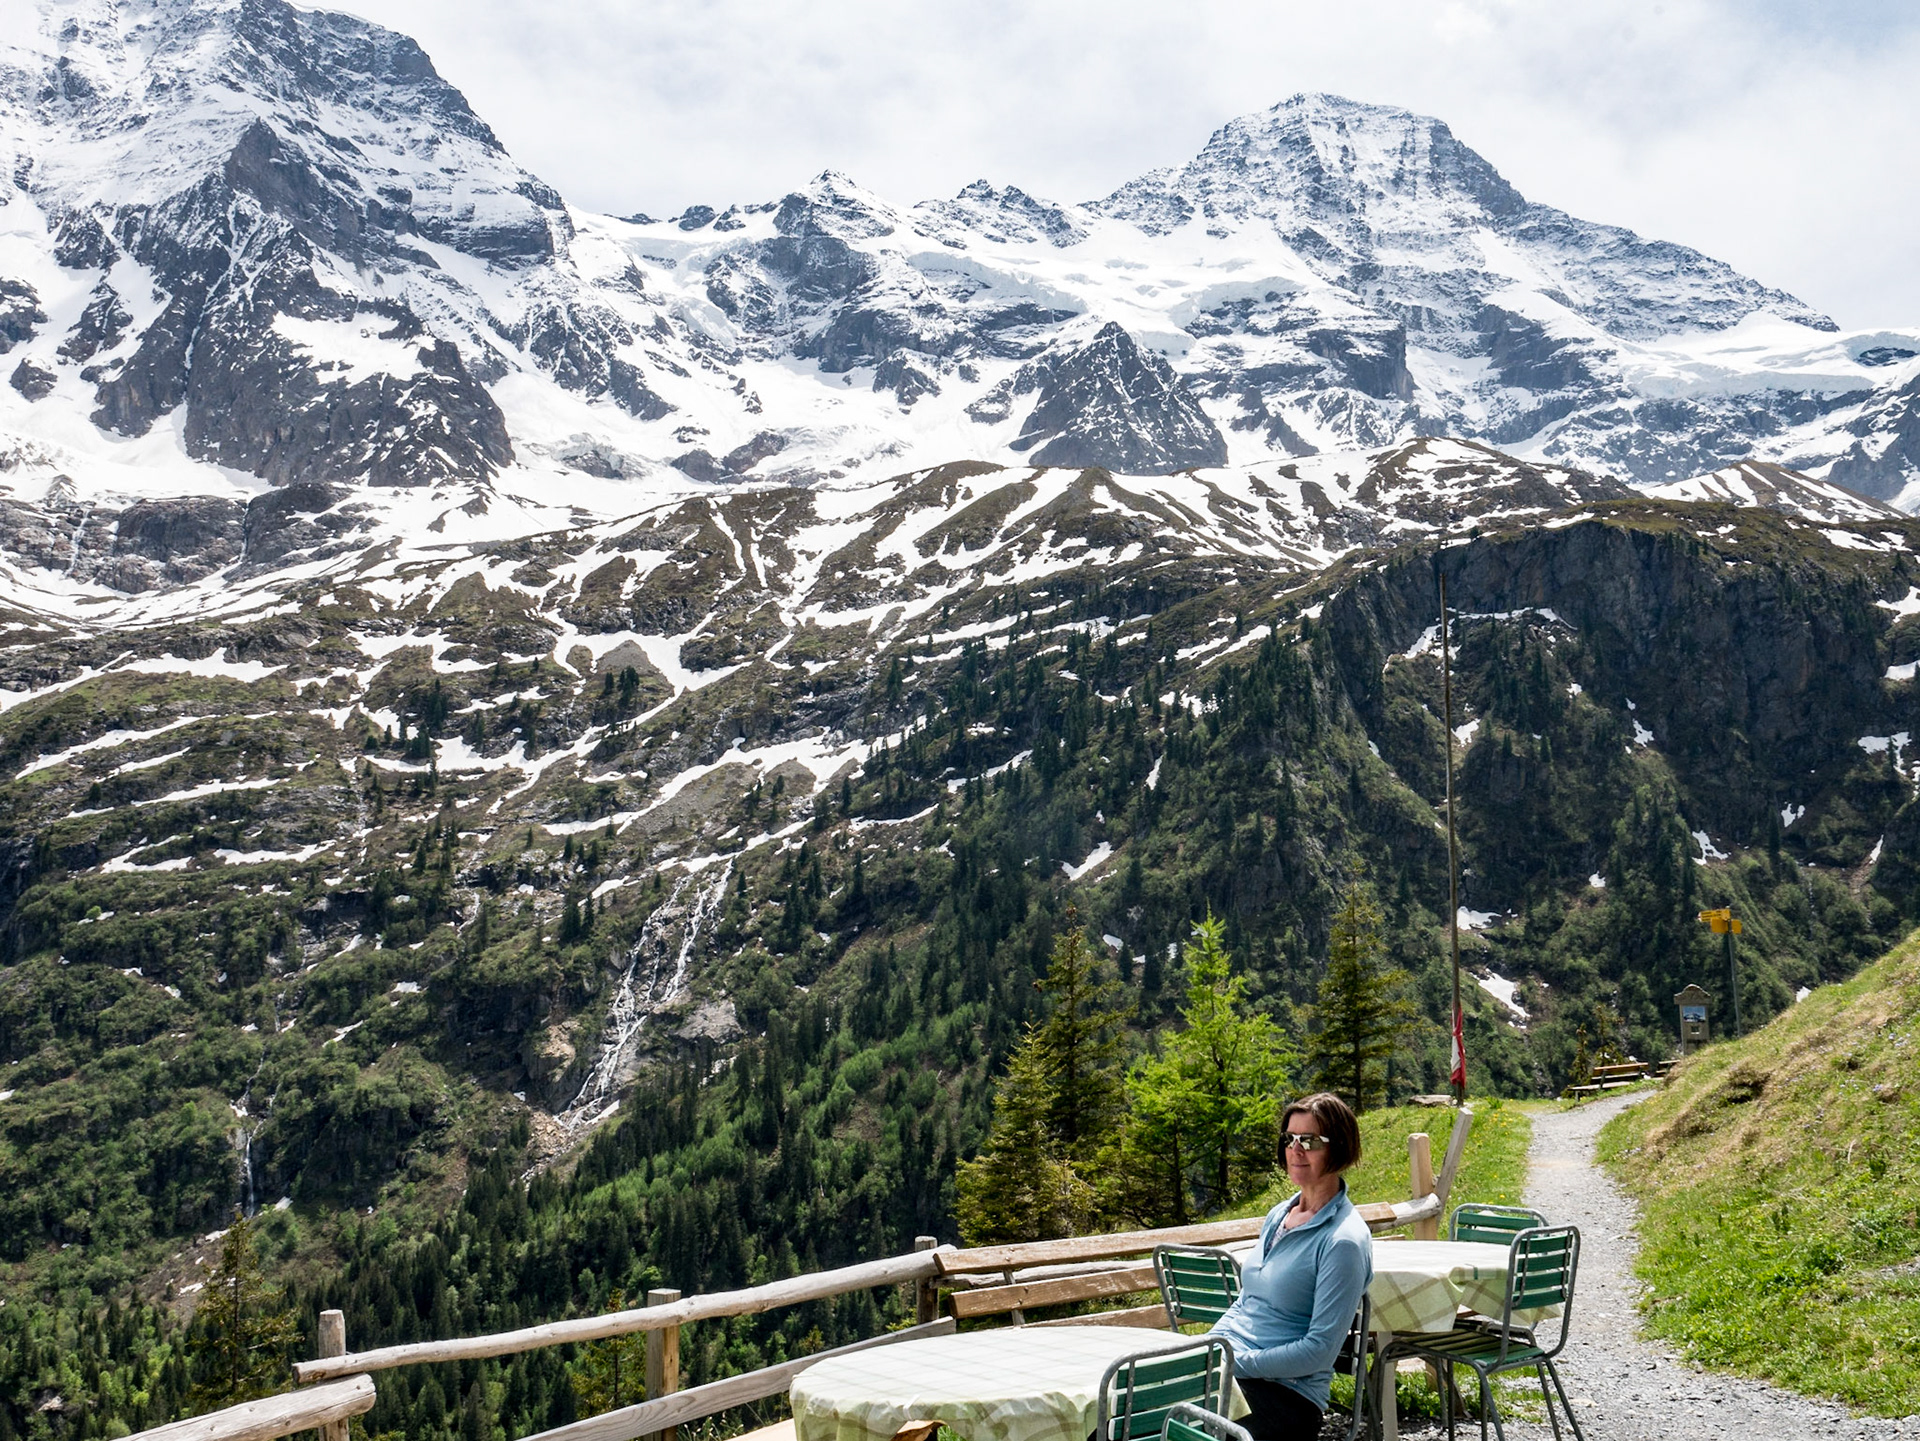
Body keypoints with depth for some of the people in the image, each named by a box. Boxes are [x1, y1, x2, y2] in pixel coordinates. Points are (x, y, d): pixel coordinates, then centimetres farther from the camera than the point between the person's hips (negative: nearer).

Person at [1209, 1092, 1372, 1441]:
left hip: (1285, 1393, -7)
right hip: (1226, 1369, 8)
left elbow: (1320, 1350, -14)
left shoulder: (1344, 1240, -11)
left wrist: (1236, 1363, -15)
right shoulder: (1278, 1216, 14)